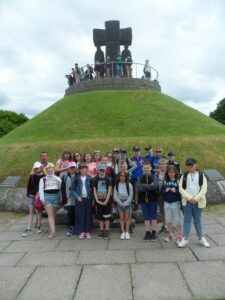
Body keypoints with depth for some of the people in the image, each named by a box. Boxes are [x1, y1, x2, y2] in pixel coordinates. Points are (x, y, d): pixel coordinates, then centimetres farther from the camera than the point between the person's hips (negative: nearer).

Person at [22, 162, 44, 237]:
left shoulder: (43, 176, -6)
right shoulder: (32, 176, 3)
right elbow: (29, 186, 8)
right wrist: (27, 195, 6)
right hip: (32, 196, 2)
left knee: (39, 211, 9)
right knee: (31, 212, 3)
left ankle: (38, 227, 21)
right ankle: (29, 229, 5)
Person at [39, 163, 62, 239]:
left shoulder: (58, 179, 11)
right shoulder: (43, 179, 7)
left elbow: (61, 188, 10)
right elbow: (41, 189, 1)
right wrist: (42, 198, -9)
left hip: (56, 196, 2)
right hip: (47, 197, -1)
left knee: (53, 214, 9)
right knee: (50, 214, -10)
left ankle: (53, 230, 22)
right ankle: (53, 231, -14)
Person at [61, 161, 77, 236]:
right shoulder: (65, 176, 3)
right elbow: (62, 188, 1)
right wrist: (64, 198, -5)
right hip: (68, 199, 0)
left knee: (76, 213, 6)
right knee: (70, 213, -2)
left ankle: (75, 228, 21)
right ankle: (71, 228, 11)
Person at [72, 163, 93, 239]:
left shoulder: (89, 178, 3)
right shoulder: (76, 178, 2)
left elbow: (92, 189, 5)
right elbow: (73, 189, 3)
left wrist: (92, 199, -1)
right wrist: (77, 196, -10)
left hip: (88, 198, 1)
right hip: (79, 199, 0)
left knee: (88, 215, 4)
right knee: (80, 215, 1)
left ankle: (87, 231, 13)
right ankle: (82, 231, 12)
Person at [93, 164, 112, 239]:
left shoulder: (108, 179, -3)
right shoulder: (95, 179, 2)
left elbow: (109, 190, -6)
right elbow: (94, 190, 2)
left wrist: (106, 201, -13)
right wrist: (97, 200, -8)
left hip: (106, 200, -2)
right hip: (99, 200, 2)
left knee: (106, 216, 2)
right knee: (100, 216, 9)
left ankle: (107, 231, 11)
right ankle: (101, 230, 21)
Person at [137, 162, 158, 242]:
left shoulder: (154, 177, -4)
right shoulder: (140, 178, 1)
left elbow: (155, 186, -24)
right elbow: (138, 188, -14)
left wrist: (144, 186, -17)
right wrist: (150, 187, -17)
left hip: (153, 200, -2)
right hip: (143, 200, 2)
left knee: (153, 217, 7)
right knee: (146, 217, 10)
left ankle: (153, 233, 21)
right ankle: (147, 233, 22)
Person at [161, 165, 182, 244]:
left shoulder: (178, 181, -7)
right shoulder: (165, 181, 4)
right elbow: (161, 191, 6)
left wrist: (175, 191, -25)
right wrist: (165, 191, -13)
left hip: (175, 203, -4)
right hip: (166, 203, 4)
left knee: (177, 220, 2)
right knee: (168, 220, 14)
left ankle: (179, 236, 13)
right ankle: (170, 235, 30)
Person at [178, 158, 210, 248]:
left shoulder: (201, 175, 0)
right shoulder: (184, 176, 2)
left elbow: (204, 189, -7)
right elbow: (181, 188, -4)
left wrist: (196, 198, -16)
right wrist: (189, 198, -14)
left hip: (198, 202, 0)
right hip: (187, 201, 1)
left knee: (197, 220, 11)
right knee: (187, 220, 6)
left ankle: (201, 238, 26)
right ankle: (185, 239, 14)